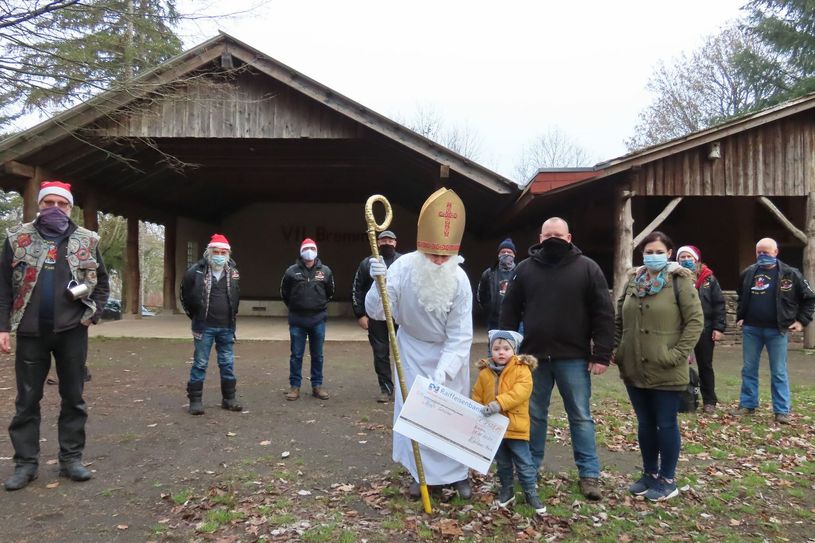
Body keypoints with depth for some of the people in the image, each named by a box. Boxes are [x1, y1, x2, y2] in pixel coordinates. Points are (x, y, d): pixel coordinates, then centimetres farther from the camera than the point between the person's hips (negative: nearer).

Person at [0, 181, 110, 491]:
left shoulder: (87, 241, 5)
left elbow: (102, 282, 11)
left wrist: (92, 314, -3)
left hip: (72, 331, 0)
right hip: (31, 331, 0)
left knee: (73, 397, 6)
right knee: (27, 400, 6)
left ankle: (71, 459, 17)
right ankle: (25, 463, 16)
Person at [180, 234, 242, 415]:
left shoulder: (233, 272, 4)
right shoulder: (196, 271, -8)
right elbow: (185, 294, 5)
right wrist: (194, 314, 7)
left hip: (227, 327, 4)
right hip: (204, 326, -3)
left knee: (228, 363, 10)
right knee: (200, 363, 3)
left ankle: (229, 398, 21)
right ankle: (195, 400, 13)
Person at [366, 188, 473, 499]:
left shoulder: (460, 280, -28)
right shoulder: (403, 267, -26)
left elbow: (459, 336, -25)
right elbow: (376, 312, -26)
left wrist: (442, 372, -36)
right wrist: (378, 282, -44)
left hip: (449, 351, -1)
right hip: (412, 348, 1)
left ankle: (458, 473, 24)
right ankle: (421, 473, 19)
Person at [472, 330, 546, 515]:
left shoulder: (522, 369, -11)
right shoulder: (485, 372, 1)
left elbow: (521, 391, -25)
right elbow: (477, 396, 7)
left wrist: (499, 403, -33)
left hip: (516, 426, -4)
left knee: (524, 462, 5)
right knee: (502, 462, 19)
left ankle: (531, 492, 20)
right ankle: (506, 489, 35)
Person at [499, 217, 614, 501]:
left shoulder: (587, 268, -2)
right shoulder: (525, 269, 4)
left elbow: (603, 314, -4)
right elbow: (509, 311, 7)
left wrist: (602, 355, -9)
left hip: (574, 358, -2)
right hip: (534, 356, 2)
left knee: (581, 417, 7)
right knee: (534, 415, 13)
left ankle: (589, 473, 18)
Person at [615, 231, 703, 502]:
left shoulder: (680, 280, -6)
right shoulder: (633, 281, 9)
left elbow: (695, 320, -10)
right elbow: (619, 320, 16)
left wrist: (678, 353, -16)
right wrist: (617, 350, 7)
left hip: (666, 371, -5)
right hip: (634, 368, 5)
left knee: (666, 424, 6)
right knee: (645, 423, 15)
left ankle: (667, 480, 20)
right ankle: (650, 474, 30)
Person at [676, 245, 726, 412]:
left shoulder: (708, 278, 2)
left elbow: (719, 303, 1)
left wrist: (719, 327, -6)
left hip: (705, 328, 1)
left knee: (705, 366, 11)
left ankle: (709, 401, 22)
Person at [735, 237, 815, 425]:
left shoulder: (790, 274, -5)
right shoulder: (748, 274, 5)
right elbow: (741, 298, 22)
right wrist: (740, 317, 13)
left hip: (777, 330, -3)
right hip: (751, 329, 3)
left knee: (779, 372, 3)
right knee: (749, 369, 9)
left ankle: (782, 411, 10)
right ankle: (747, 405, 19)